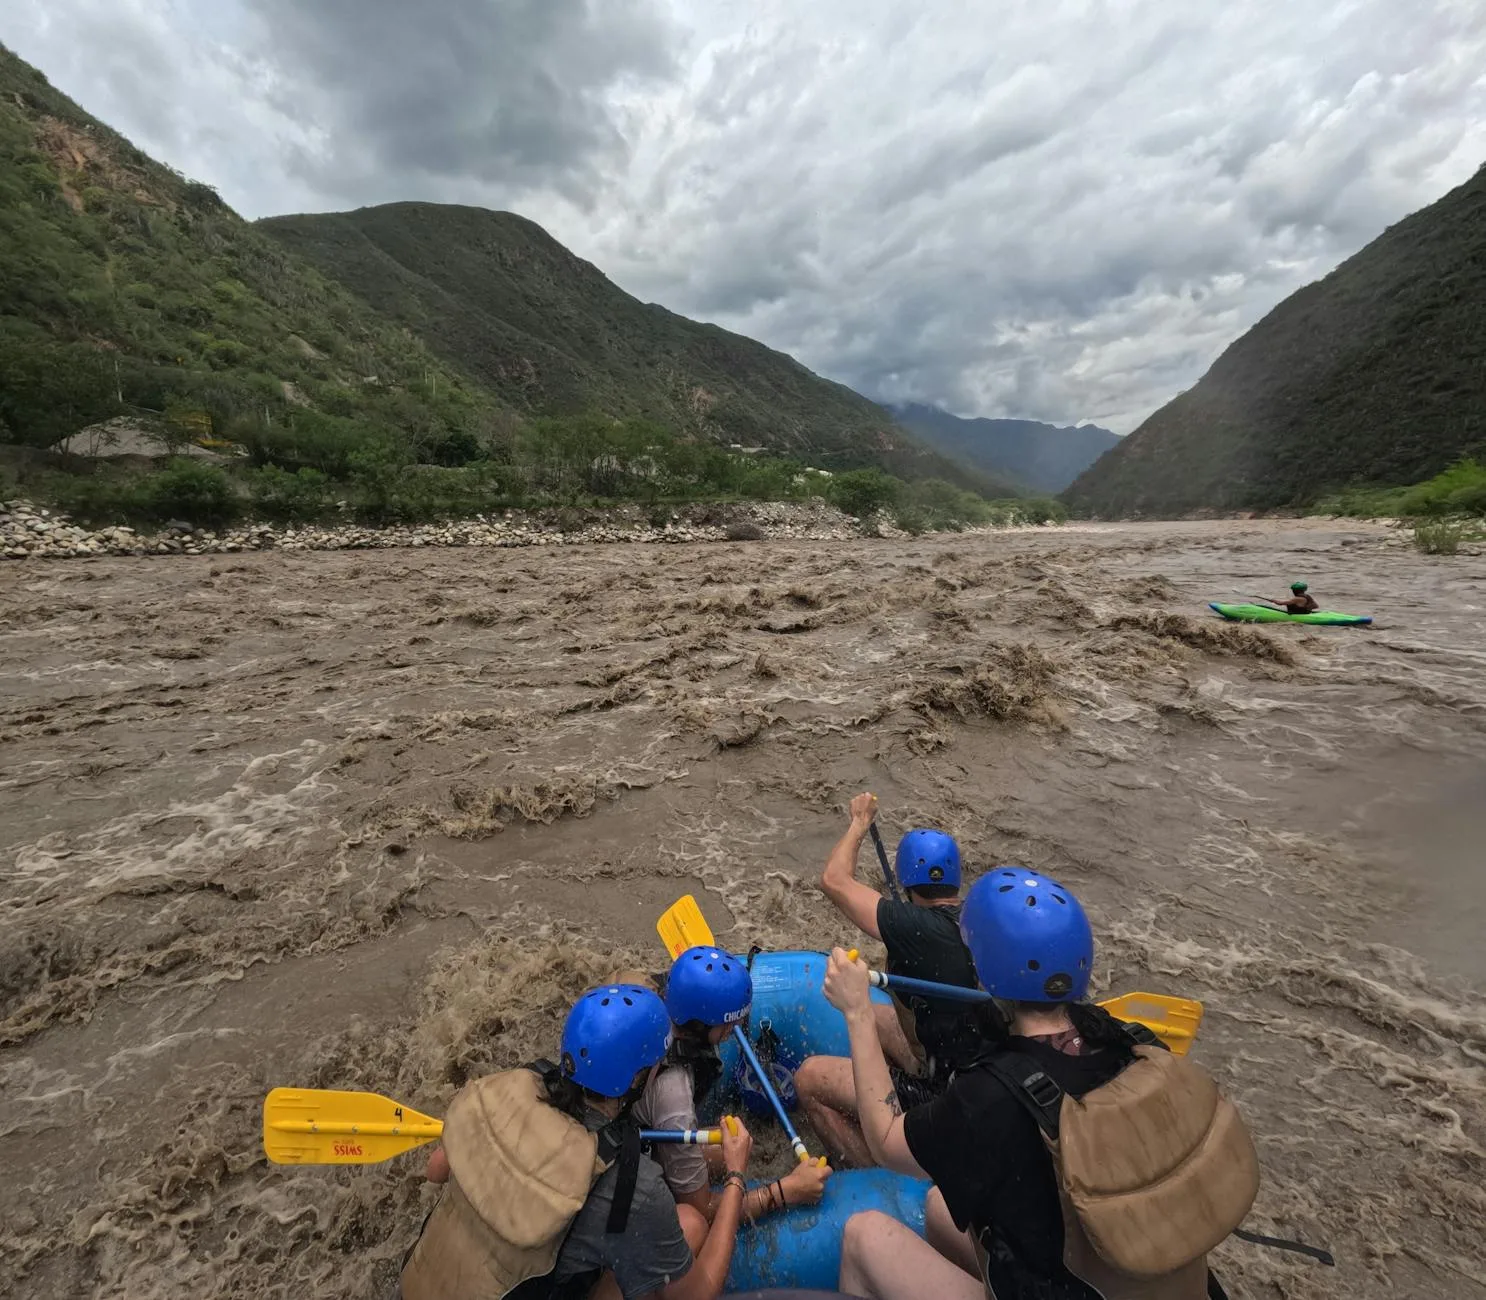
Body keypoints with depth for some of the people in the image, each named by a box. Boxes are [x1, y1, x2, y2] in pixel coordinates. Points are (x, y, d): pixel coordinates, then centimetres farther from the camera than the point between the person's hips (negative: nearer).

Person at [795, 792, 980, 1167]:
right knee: (874, 1015, 21)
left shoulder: (916, 928, -28)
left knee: (810, 1077, 0)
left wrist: (860, 823, -7)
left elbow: (833, 880, -20)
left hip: (944, 1094, -8)